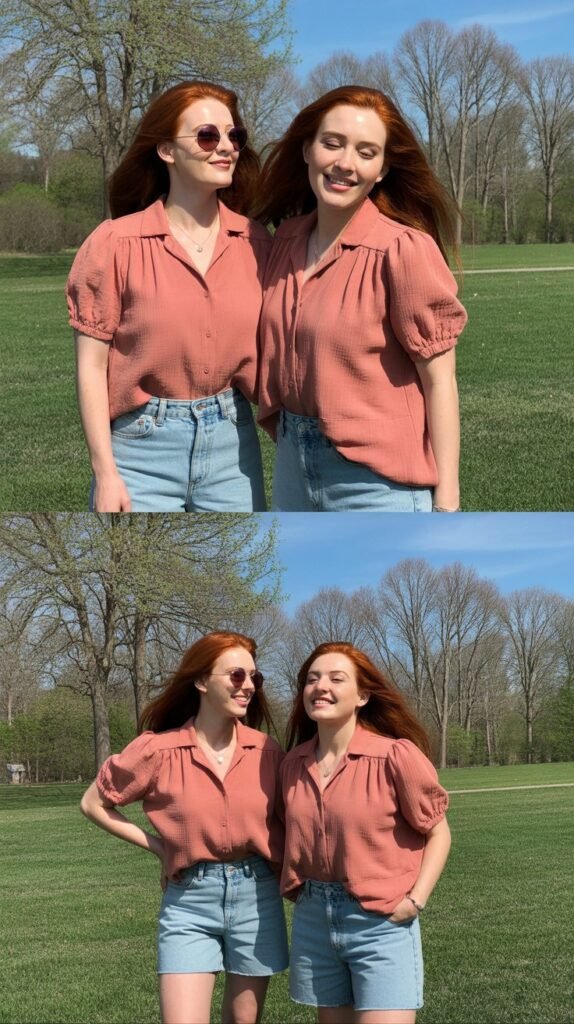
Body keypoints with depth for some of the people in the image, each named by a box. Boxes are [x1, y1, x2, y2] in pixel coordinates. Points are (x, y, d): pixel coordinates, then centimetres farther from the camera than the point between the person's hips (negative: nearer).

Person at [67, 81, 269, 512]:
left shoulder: (255, 243, 3)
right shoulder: (116, 243, -7)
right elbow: (92, 367, -6)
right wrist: (105, 473, -10)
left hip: (233, 444, 4)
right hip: (144, 447, -3)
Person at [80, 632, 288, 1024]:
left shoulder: (266, 750, -2)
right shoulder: (159, 750, -9)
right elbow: (94, 804, 2)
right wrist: (157, 845, -2)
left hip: (256, 895, 2)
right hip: (189, 901, -2)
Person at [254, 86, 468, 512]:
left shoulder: (403, 249, -15)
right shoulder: (288, 239, 3)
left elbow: (439, 381, -13)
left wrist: (446, 500, -15)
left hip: (377, 480, -6)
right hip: (293, 468, 6)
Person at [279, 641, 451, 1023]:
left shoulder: (396, 755, -12)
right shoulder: (295, 763, 3)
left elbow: (437, 832, -4)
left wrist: (415, 900, -13)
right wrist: (294, 886, 6)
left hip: (382, 922, -5)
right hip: (313, 919, 5)